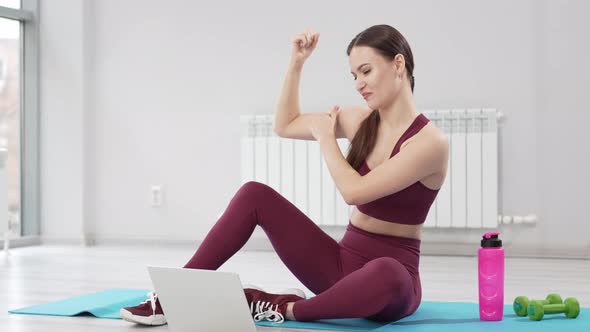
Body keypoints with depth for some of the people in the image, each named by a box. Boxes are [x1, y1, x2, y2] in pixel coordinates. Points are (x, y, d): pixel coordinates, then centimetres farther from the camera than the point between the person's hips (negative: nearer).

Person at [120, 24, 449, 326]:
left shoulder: (430, 141, -15)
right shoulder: (360, 121, 6)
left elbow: (354, 191, -22)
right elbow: (285, 125, 17)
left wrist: (326, 136, -7)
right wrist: (297, 62, 6)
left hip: (390, 275, -6)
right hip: (344, 263, 6)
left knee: (387, 275, -44)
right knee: (255, 195, -9)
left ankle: (286, 308, -18)